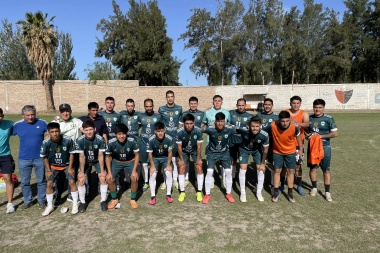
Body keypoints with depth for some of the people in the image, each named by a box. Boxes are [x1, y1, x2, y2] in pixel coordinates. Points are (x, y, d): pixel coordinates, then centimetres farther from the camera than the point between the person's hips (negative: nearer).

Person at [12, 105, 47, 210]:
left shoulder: (42, 123, -5)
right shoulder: (18, 125, -3)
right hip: (23, 159, 1)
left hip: (40, 158, -1)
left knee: (41, 181, 10)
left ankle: (41, 200, 26)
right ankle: (27, 201, 30)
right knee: (25, 182, 12)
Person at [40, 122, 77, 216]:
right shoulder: (46, 143, -24)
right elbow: (45, 157, -7)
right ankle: (50, 206, 15)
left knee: (72, 182, -10)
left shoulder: (68, 140, -27)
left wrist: (70, 167, -10)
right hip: (53, 166, 1)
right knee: (49, 184, -5)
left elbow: (71, 153, -10)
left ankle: (75, 204, 6)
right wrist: (48, 170, -7)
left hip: (66, 165, -1)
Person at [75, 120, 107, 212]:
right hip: (85, 162, 0)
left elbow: (101, 155, -20)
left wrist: (102, 170, -16)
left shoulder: (100, 139, -29)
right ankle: (82, 202, 10)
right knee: (81, 180, -10)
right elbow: (82, 156, -20)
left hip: (97, 161, 0)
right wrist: (82, 171, -15)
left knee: (103, 178, -11)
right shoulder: (79, 140, -28)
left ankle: (103, 201, 7)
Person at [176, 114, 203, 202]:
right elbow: (179, 146, -17)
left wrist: (198, 159, -13)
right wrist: (181, 159, -12)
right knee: (181, 169, -7)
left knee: (199, 168, -8)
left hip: (195, 150, 0)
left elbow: (199, 146, -18)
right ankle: (182, 192, 4)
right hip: (184, 151, 0)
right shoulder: (180, 132, -31)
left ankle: (199, 192, 4)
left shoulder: (198, 131, -30)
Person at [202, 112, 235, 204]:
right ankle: (207, 194, 6)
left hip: (224, 153, 2)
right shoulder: (210, 129, -26)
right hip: (212, 153, -1)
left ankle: (228, 194, 17)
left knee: (228, 171, -4)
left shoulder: (229, 130, -23)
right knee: (209, 171, -10)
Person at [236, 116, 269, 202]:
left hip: (257, 150, 1)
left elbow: (265, 149, -16)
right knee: (243, 169, -7)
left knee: (261, 169, 0)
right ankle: (242, 193, 12)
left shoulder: (264, 135, -33)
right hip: (244, 149, -1)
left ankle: (259, 192, 21)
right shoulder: (243, 129, -39)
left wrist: (263, 163, -8)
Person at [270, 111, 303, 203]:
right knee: (277, 171, 5)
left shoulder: (294, 127, -27)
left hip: (290, 151, 0)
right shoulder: (273, 125, -30)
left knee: (290, 171, 8)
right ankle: (276, 193, 18)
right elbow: (270, 135, -8)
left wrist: (300, 149, 4)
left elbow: (298, 136, -6)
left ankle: (290, 194, 21)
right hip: (277, 151, 0)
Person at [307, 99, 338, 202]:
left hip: (324, 147, -3)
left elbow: (335, 133, -9)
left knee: (326, 169, 3)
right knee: (312, 167, 11)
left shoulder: (328, 119, -8)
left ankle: (327, 192, 14)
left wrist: (321, 136, -17)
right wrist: (307, 135, -7)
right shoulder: (309, 118, 3)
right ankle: (314, 188, 29)